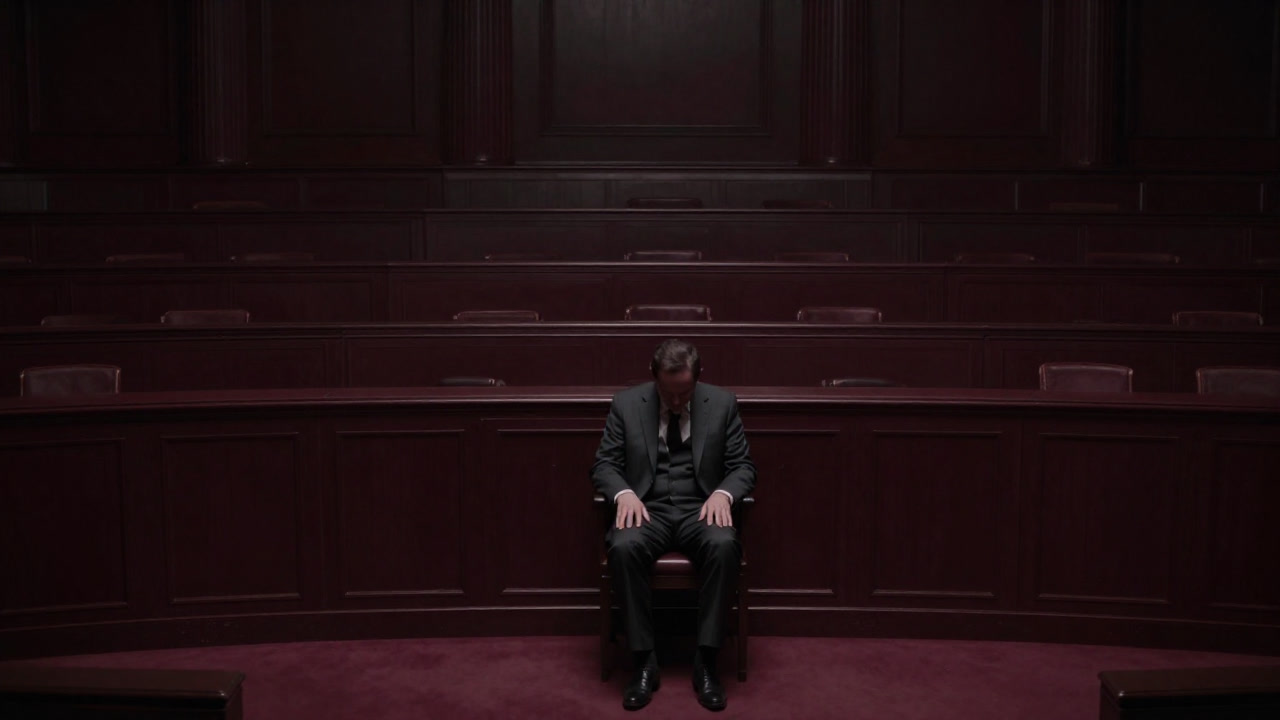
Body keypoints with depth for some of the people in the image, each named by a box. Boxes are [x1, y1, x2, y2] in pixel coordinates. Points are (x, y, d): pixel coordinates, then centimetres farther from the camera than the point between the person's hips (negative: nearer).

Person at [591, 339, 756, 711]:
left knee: (724, 545, -35)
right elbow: (604, 464, 4)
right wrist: (624, 493, -18)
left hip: (701, 509, 0)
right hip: (647, 508, 0)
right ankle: (645, 661, -22)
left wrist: (723, 493, -17)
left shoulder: (722, 403, 3)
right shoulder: (626, 404, 3)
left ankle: (705, 661, -24)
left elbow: (743, 466, 4)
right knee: (623, 547, -35)